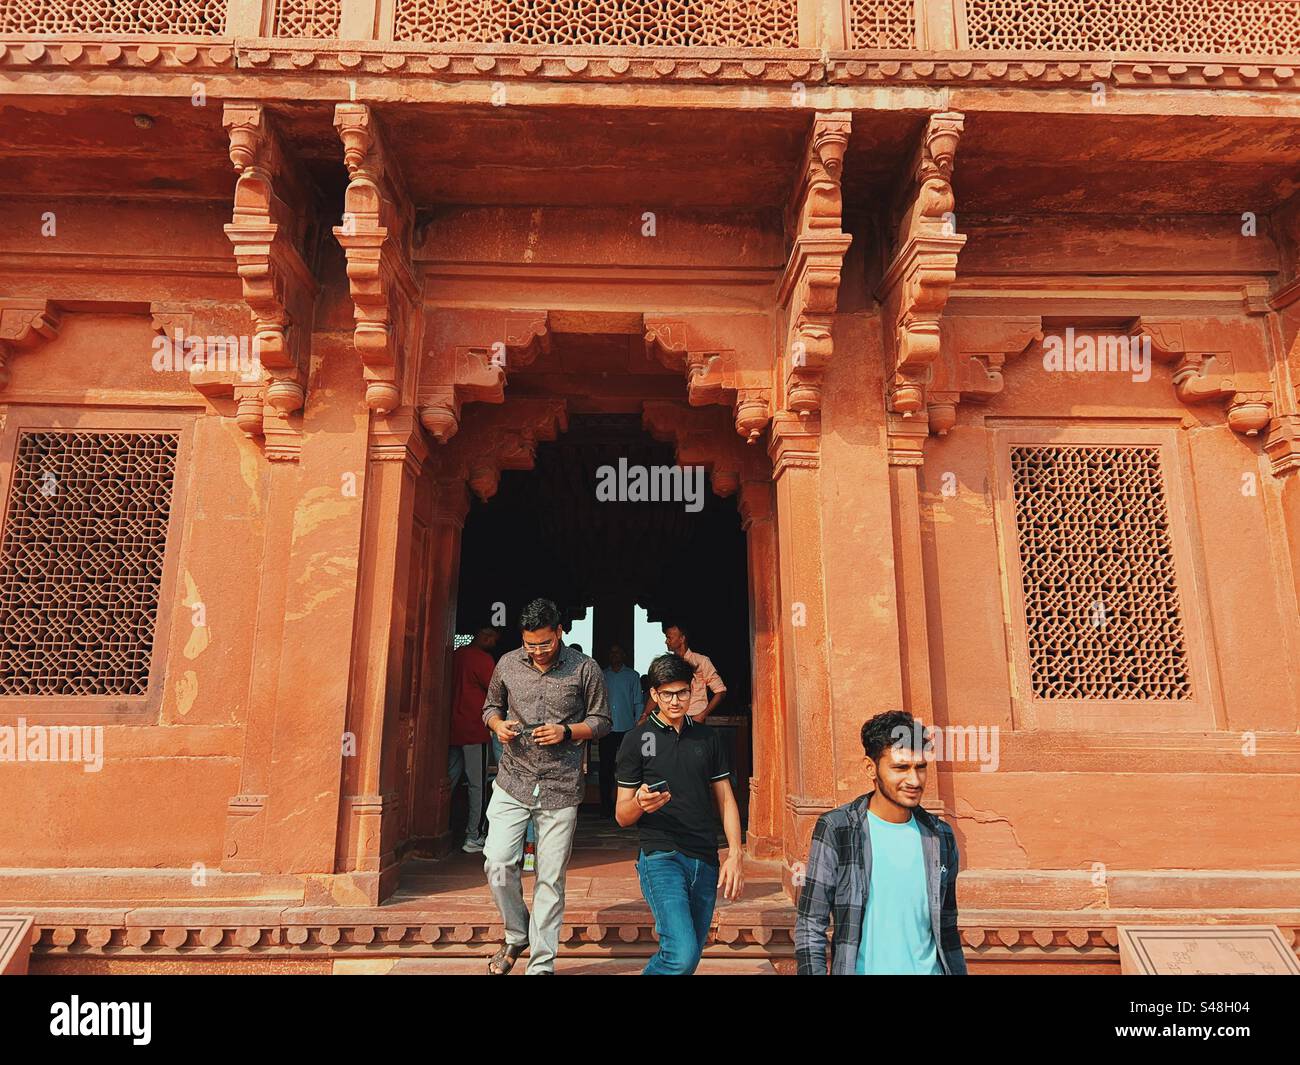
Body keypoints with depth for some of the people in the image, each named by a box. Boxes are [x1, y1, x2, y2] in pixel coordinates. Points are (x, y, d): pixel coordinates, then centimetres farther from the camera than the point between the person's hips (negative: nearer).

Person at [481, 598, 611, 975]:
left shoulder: (585, 669, -3)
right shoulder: (508, 664, 4)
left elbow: (601, 721, 3)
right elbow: (491, 706, 17)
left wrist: (566, 732, -14)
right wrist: (498, 724, -6)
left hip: (560, 788, -2)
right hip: (513, 783, 2)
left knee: (551, 879, 3)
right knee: (497, 864, -6)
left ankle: (541, 965, 19)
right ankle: (517, 936, 22)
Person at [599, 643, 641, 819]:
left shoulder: (633, 676, 7)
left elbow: (638, 702, 5)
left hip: (627, 729, -1)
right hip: (607, 730, 1)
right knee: (606, 768, 2)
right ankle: (606, 806, 11)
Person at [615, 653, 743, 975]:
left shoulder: (707, 738, 12)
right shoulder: (637, 740, 1)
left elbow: (725, 799, 13)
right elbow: (622, 816, 1)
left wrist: (735, 856, 2)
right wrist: (640, 803, -21)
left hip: (705, 861, 4)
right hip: (661, 856, -4)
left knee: (689, 958, 10)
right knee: (681, 954, -19)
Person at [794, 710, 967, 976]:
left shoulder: (941, 837, 1)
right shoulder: (835, 830, -13)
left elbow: (947, 931, 10)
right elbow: (810, 928, -11)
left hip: (929, 968, 4)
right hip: (862, 968, -3)